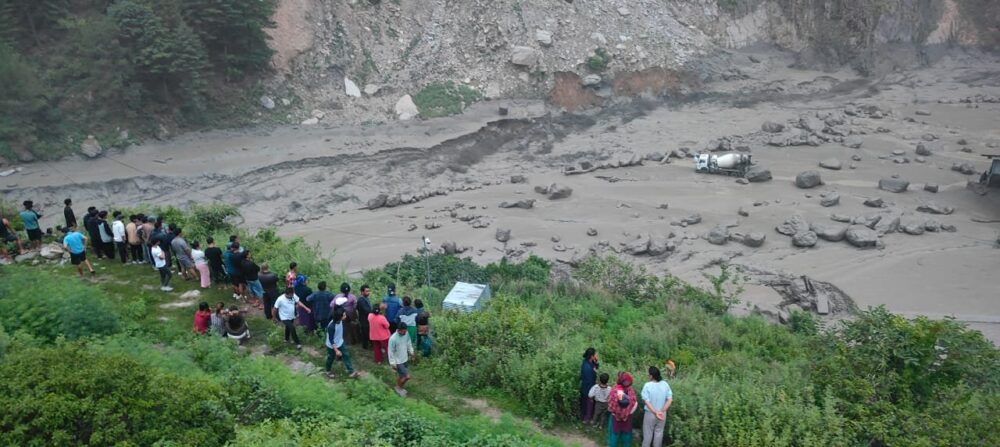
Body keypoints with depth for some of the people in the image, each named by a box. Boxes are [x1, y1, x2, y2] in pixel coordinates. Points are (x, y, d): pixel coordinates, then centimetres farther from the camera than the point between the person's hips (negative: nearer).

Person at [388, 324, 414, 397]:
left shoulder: (406, 334, -10)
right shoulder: (393, 339, -30)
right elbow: (391, 352, -21)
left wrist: (411, 352, 16)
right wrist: (392, 363, -16)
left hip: (405, 359, 6)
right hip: (398, 361, -6)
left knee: (401, 375, 23)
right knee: (407, 376, -3)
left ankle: (399, 387, 45)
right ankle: (399, 387, 23)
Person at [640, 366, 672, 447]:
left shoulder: (647, 385, -18)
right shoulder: (665, 384, -7)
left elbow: (647, 402, -20)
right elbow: (670, 399, -9)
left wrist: (655, 412, -20)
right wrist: (662, 411, -12)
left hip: (650, 413, -3)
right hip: (662, 414, 3)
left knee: (647, 434, 11)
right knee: (659, 433, 17)